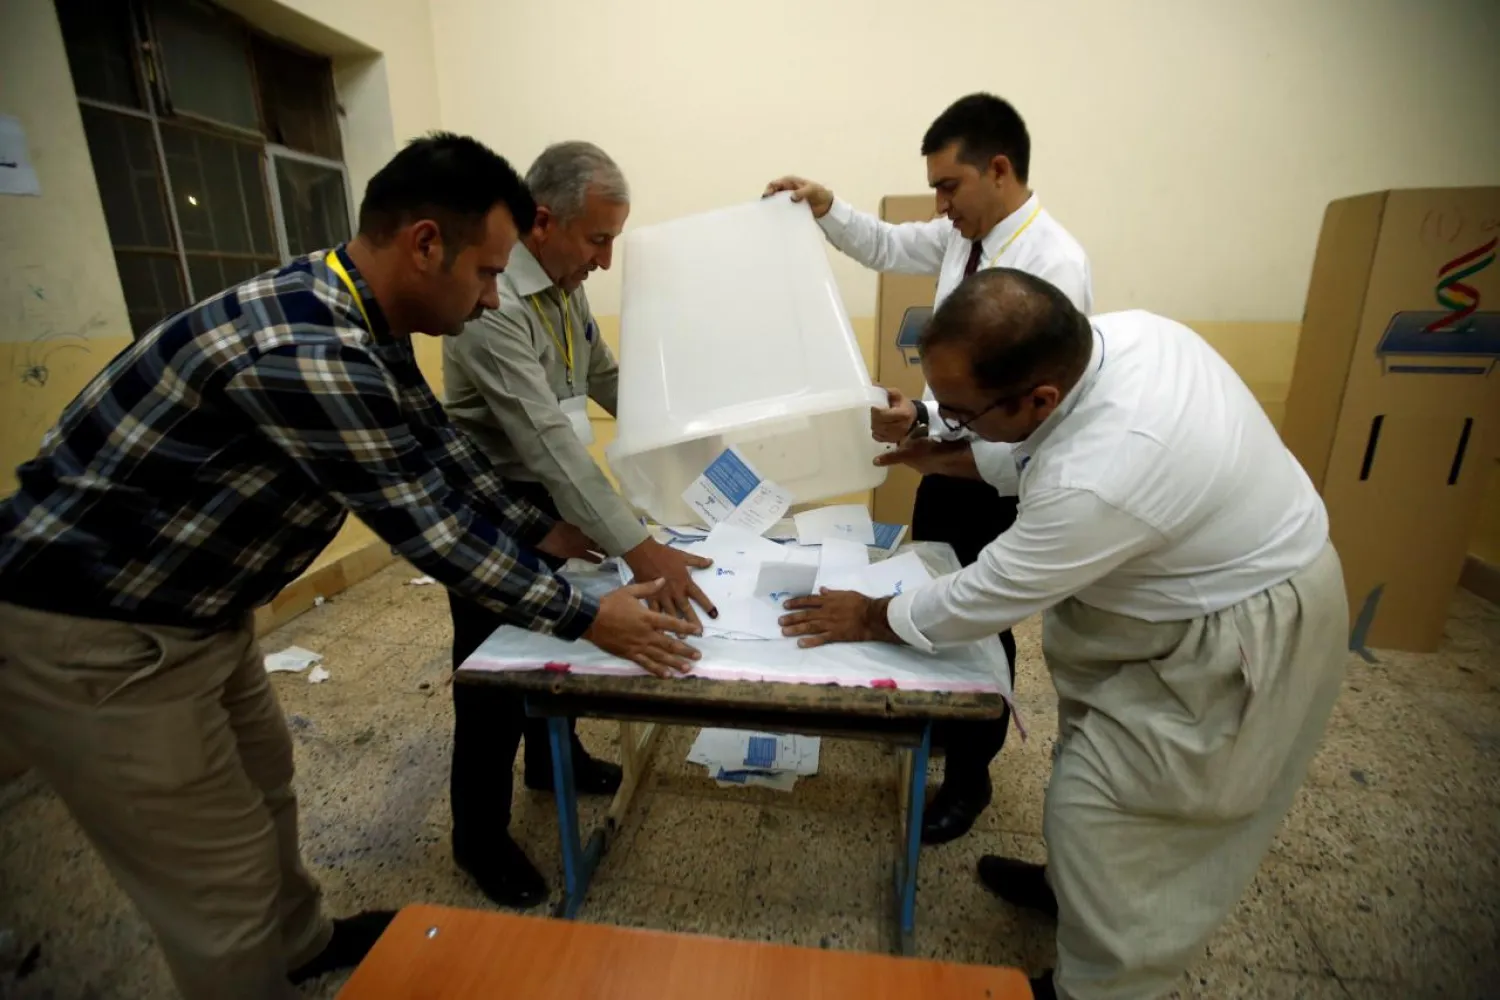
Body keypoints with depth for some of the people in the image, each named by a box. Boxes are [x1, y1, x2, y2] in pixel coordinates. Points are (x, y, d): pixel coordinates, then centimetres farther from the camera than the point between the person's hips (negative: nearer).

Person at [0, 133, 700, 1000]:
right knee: (227, 883, 5)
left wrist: (543, 531, 12)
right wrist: (586, 617, -16)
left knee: (264, 787, 26)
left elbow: (439, 450, 8)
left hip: (195, 609, 10)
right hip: (89, 636, -10)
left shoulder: (364, 321, -1)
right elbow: (428, 528, -27)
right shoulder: (308, 354, -32)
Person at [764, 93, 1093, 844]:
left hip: (1000, 481, -8)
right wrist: (827, 210, 0)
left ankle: (969, 777, 36)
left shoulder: (1053, 264, -23)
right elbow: (887, 246, 16)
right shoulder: (962, 235, 1)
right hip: (949, 461, 8)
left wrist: (924, 419, -38)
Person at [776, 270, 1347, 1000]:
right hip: (1231, 572, 9)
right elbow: (1055, 450, 6)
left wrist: (871, 618, -9)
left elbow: (985, 598, -24)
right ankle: (1077, 884, 47)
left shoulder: (1099, 481, -40)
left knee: (1096, 803, 2)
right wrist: (957, 459, 0)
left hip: (1237, 638, -9)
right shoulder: (1119, 333, -14)